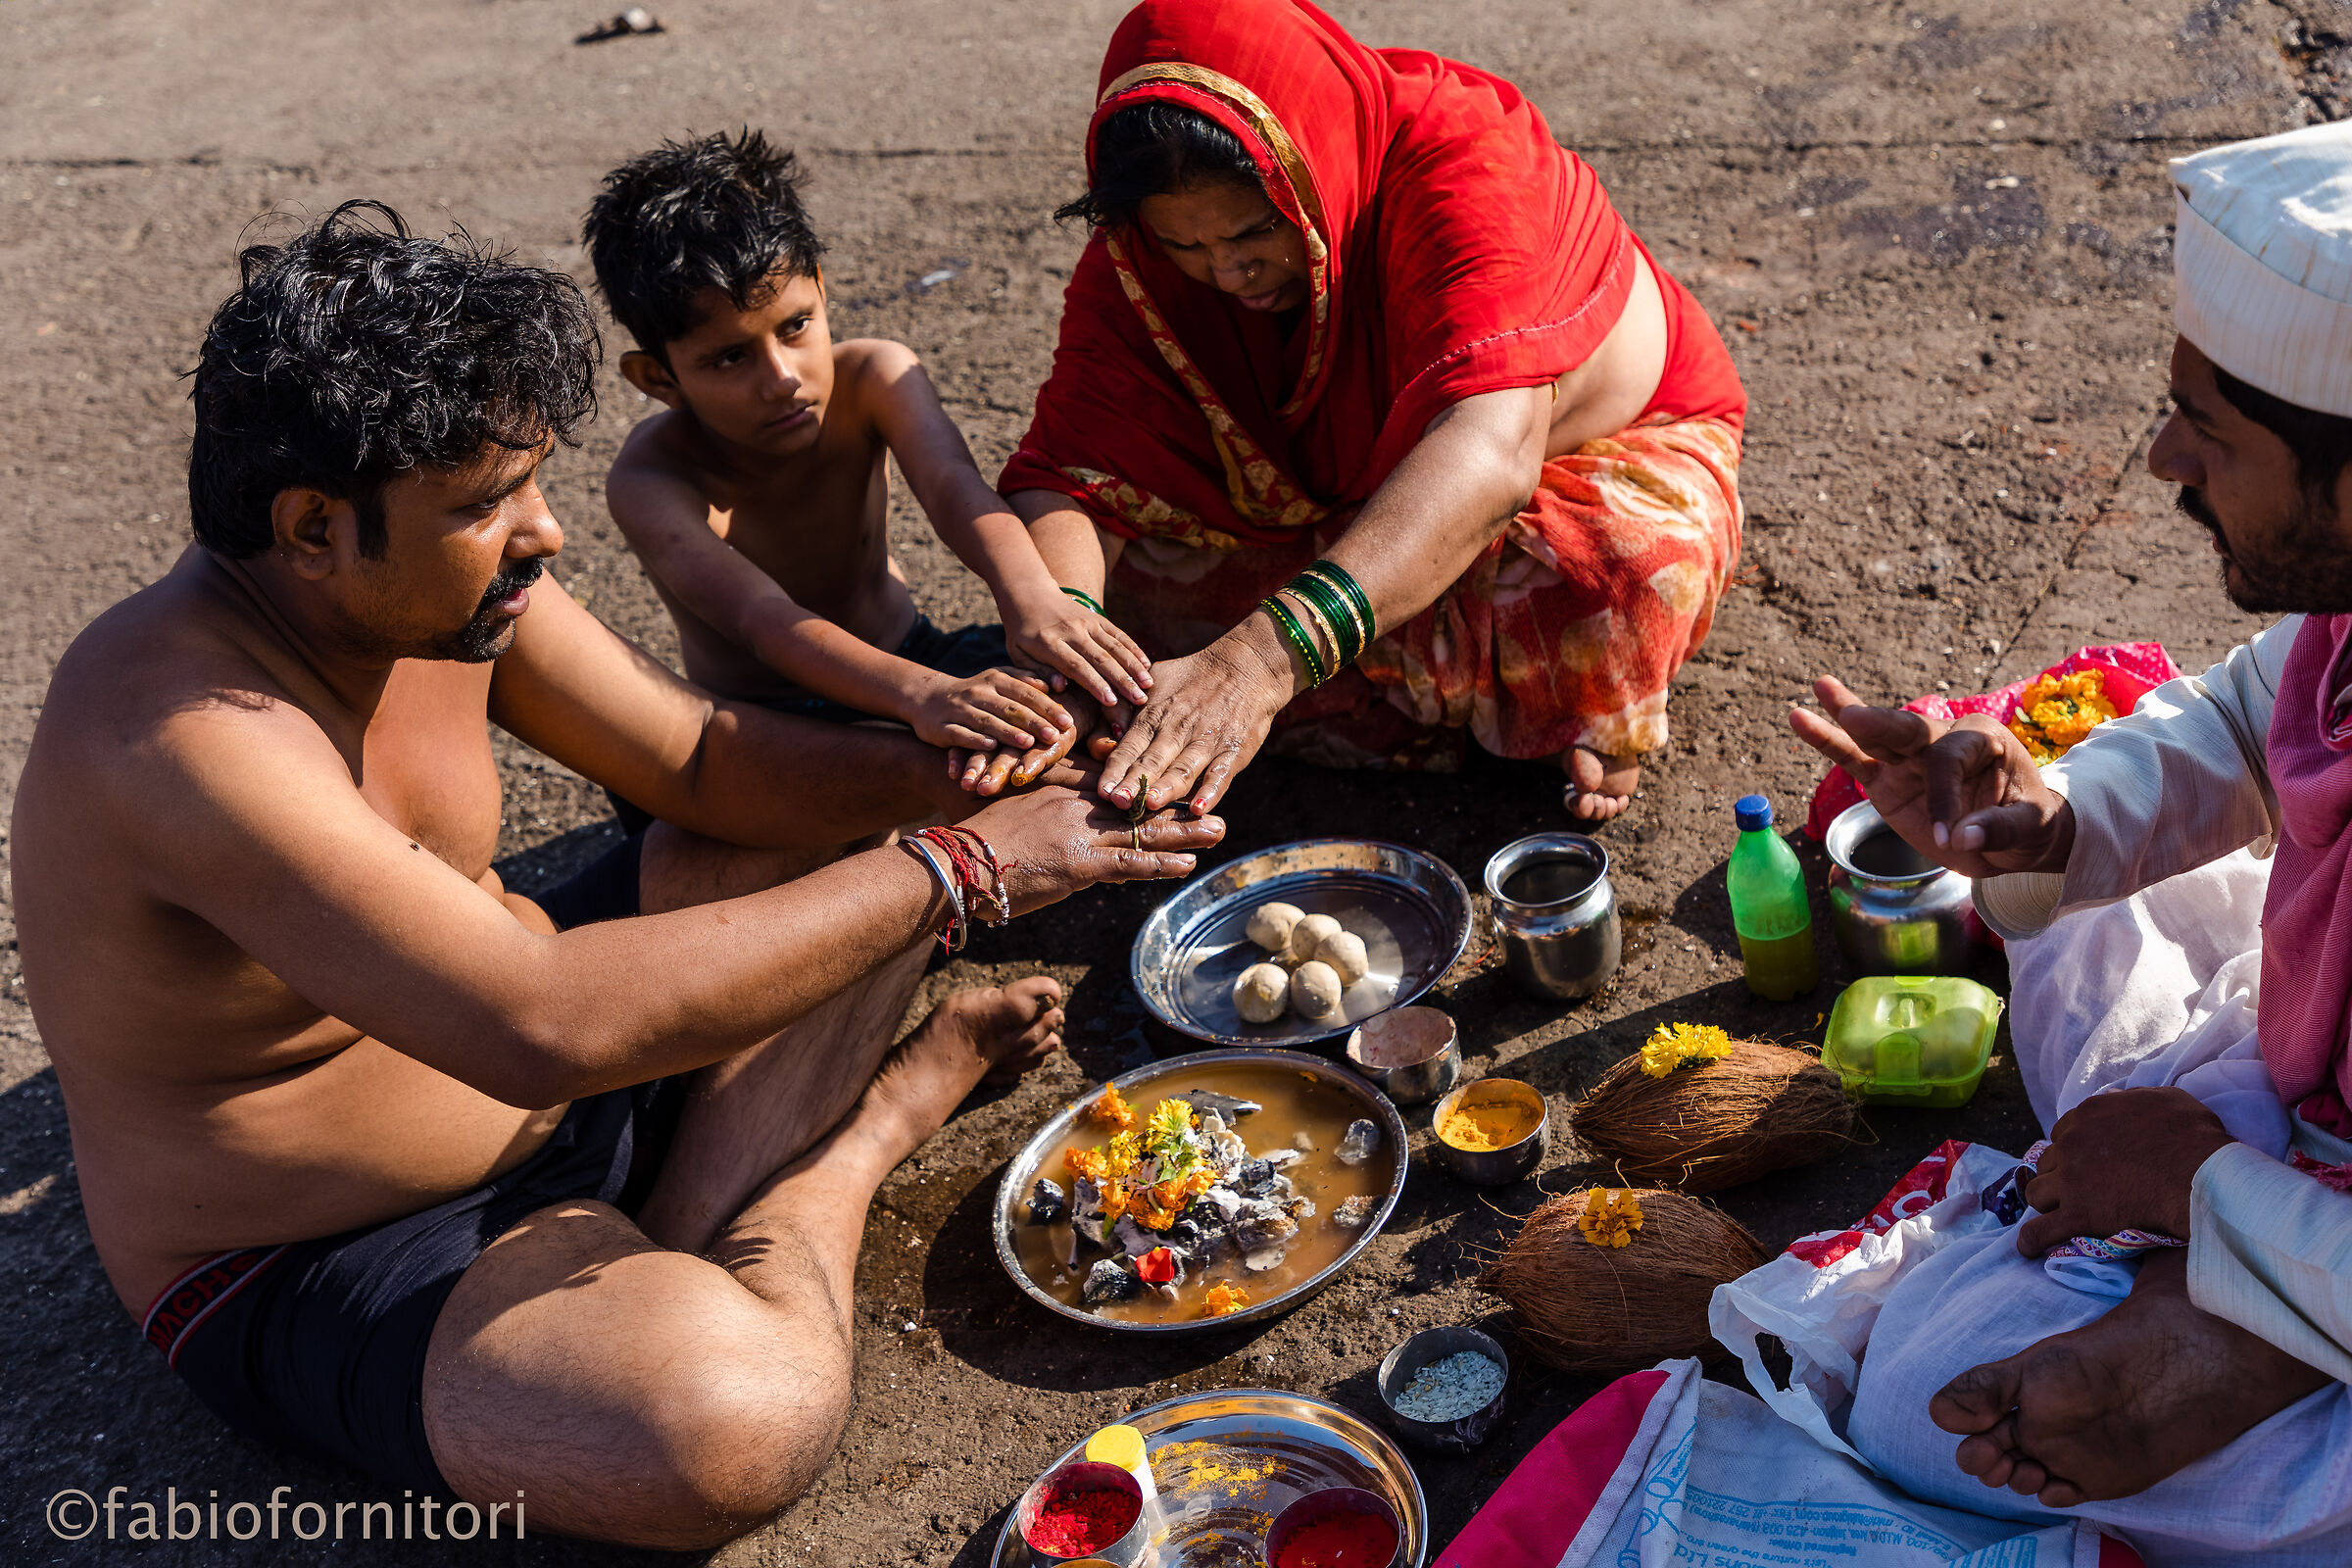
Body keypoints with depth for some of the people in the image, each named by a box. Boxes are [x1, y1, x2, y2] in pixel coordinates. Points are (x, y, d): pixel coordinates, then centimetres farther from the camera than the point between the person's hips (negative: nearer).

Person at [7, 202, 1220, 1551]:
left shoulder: (445, 584, -7)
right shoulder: (180, 723, -33)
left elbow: (706, 758, 3)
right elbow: (545, 1024, -41)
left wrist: (949, 775, -16)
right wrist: (958, 871, -36)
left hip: (547, 1062, 8)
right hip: (320, 1276, -8)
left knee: (850, 834, 10)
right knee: (733, 1420, -36)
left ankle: (678, 1253, -4)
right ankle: (862, 1124, -3)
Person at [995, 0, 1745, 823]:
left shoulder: (1465, 160, -34)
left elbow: (1492, 453, -49)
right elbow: (1068, 470, -25)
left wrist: (1264, 656, -62)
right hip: (1335, 502, 5)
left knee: (1620, 571, -41)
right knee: (1114, 563, -20)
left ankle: (1583, 713, -4)